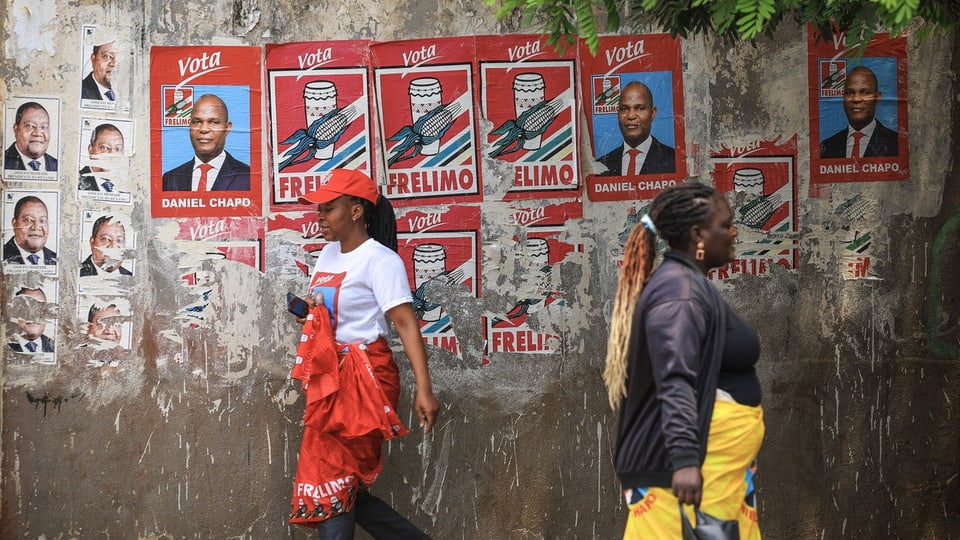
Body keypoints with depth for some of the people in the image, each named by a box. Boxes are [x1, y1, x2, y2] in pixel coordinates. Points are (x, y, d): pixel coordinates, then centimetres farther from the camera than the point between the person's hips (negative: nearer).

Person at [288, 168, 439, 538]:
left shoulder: (379, 260, -13)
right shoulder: (328, 253, 12)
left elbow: (406, 324, -21)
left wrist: (424, 389, -31)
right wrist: (308, 306, 1)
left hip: (363, 379, -9)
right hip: (329, 379, 9)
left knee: (332, 484, -6)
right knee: (343, 486, 10)